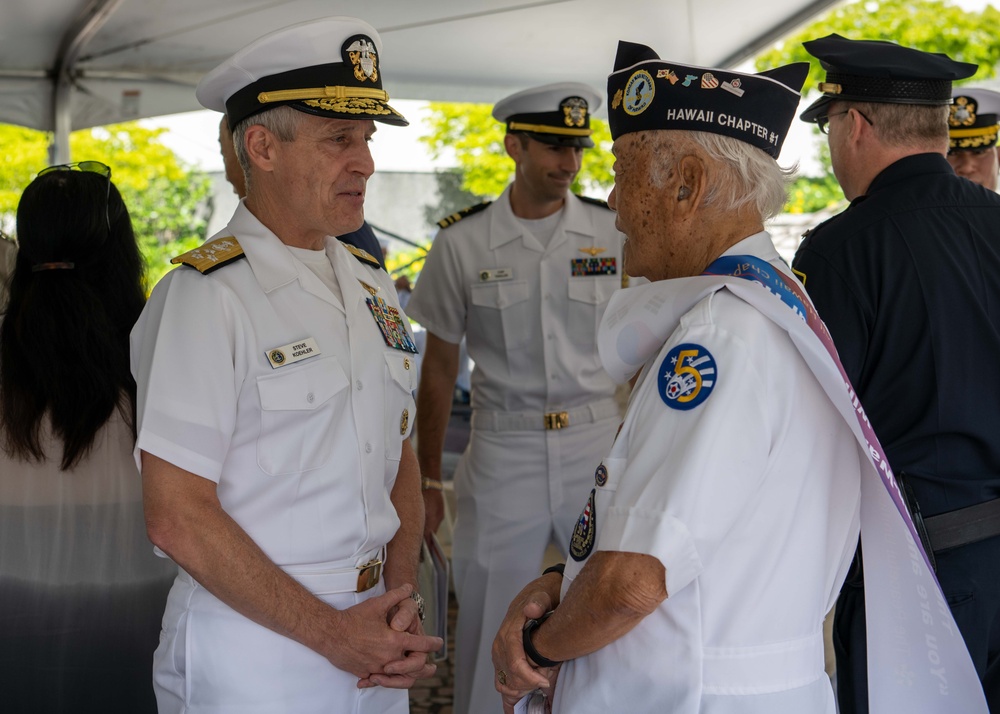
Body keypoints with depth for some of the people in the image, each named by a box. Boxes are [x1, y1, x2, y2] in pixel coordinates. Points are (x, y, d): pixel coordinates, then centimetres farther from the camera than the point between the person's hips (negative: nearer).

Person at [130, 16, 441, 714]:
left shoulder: (372, 285, 7)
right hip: (253, 652, -6)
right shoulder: (204, 296, -15)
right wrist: (330, 632, -15)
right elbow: (178, 519, -18)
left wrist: (402, 596, -3)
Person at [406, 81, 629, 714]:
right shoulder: (463, 241, -1)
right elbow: (439, 366, 6)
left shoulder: (614, 232, 1)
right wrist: (428, 480, 7)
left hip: (600, 443, 1)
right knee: (491, 632, 7)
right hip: (503, 453, 0)